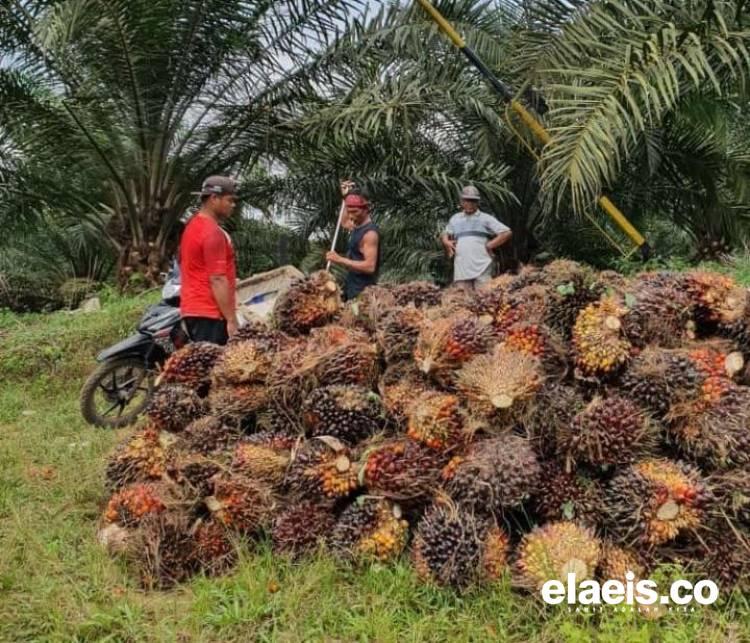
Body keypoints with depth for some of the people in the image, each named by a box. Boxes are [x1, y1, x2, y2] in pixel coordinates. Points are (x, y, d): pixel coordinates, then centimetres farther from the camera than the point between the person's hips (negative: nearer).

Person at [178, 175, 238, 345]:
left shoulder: (192, 226, 16)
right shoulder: (213, 233, -15)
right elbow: (217, 280, -19)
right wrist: (231, 319, -17)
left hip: (193, 310, 10)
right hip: (209, 313, -10)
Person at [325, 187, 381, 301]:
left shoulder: (370, 233, -19)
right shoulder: (357, 226, 10)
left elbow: (370, 266, -27)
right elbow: (344, 222, 35)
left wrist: (340, 260, -29)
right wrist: (346, 196, 21)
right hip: (351, 287, 10)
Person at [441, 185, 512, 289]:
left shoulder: (486, 218, 8)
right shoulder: (455, 219, 20)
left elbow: (507, 233, 4)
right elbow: (445, 234, 33)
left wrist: (490, 245, -4)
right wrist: (446, 242, 10)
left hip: (482, 269, -3)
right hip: (461, 270, 3)